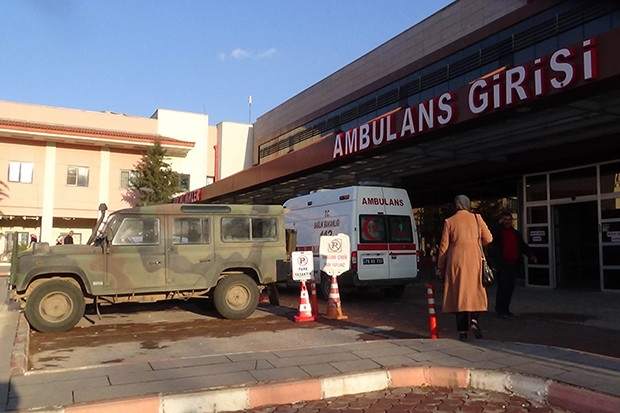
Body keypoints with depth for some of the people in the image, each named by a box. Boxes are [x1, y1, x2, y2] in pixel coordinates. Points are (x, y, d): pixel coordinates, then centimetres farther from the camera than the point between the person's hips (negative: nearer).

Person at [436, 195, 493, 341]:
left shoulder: (449, 222, 3)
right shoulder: (476, 218, 4)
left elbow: (444, 246, 3)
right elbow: (488, 238, 7)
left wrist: (440, 267, 9)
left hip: (456, 260, 0)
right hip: (474, 259, 0)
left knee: (458, 293, 4)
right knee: (475, 291, 10)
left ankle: (462, 330, 5)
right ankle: (474, 320, -12)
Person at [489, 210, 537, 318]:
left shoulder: (516, 233, 20)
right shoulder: (497, 232, 3)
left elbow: (523, 246, 21)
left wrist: (531, 255, 6)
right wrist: (500, 224, -15)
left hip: (513, 264, 6)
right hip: (502, 264, -5)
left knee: (510, 287, 7)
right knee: (502, 285, -10)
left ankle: (505, 309, 16)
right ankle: (499, 309, -1)